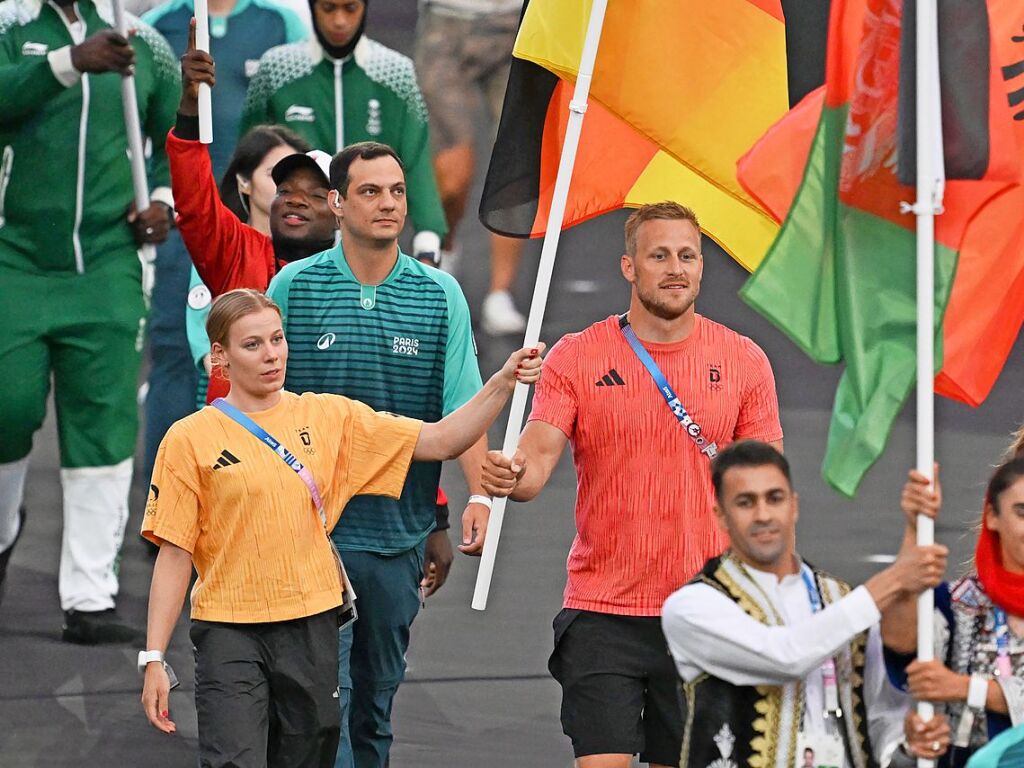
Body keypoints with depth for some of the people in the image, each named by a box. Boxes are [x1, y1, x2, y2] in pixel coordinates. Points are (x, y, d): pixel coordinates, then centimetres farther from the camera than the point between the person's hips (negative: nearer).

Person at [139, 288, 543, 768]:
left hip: (311, 628, 3)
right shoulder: (190, 439, -2)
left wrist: (502, 383, -9)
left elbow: (439, 442, 5)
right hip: (230, 633, -3)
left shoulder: (328, 417, 7)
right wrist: (154, 659, -5)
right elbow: (174, 555, -1)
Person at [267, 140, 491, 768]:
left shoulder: (441, 295, 2)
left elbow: (462, 408, -3)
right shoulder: (294, 287, -1)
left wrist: (479, 495, -18)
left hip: (400, 534, 2)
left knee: (377, 700, 12)